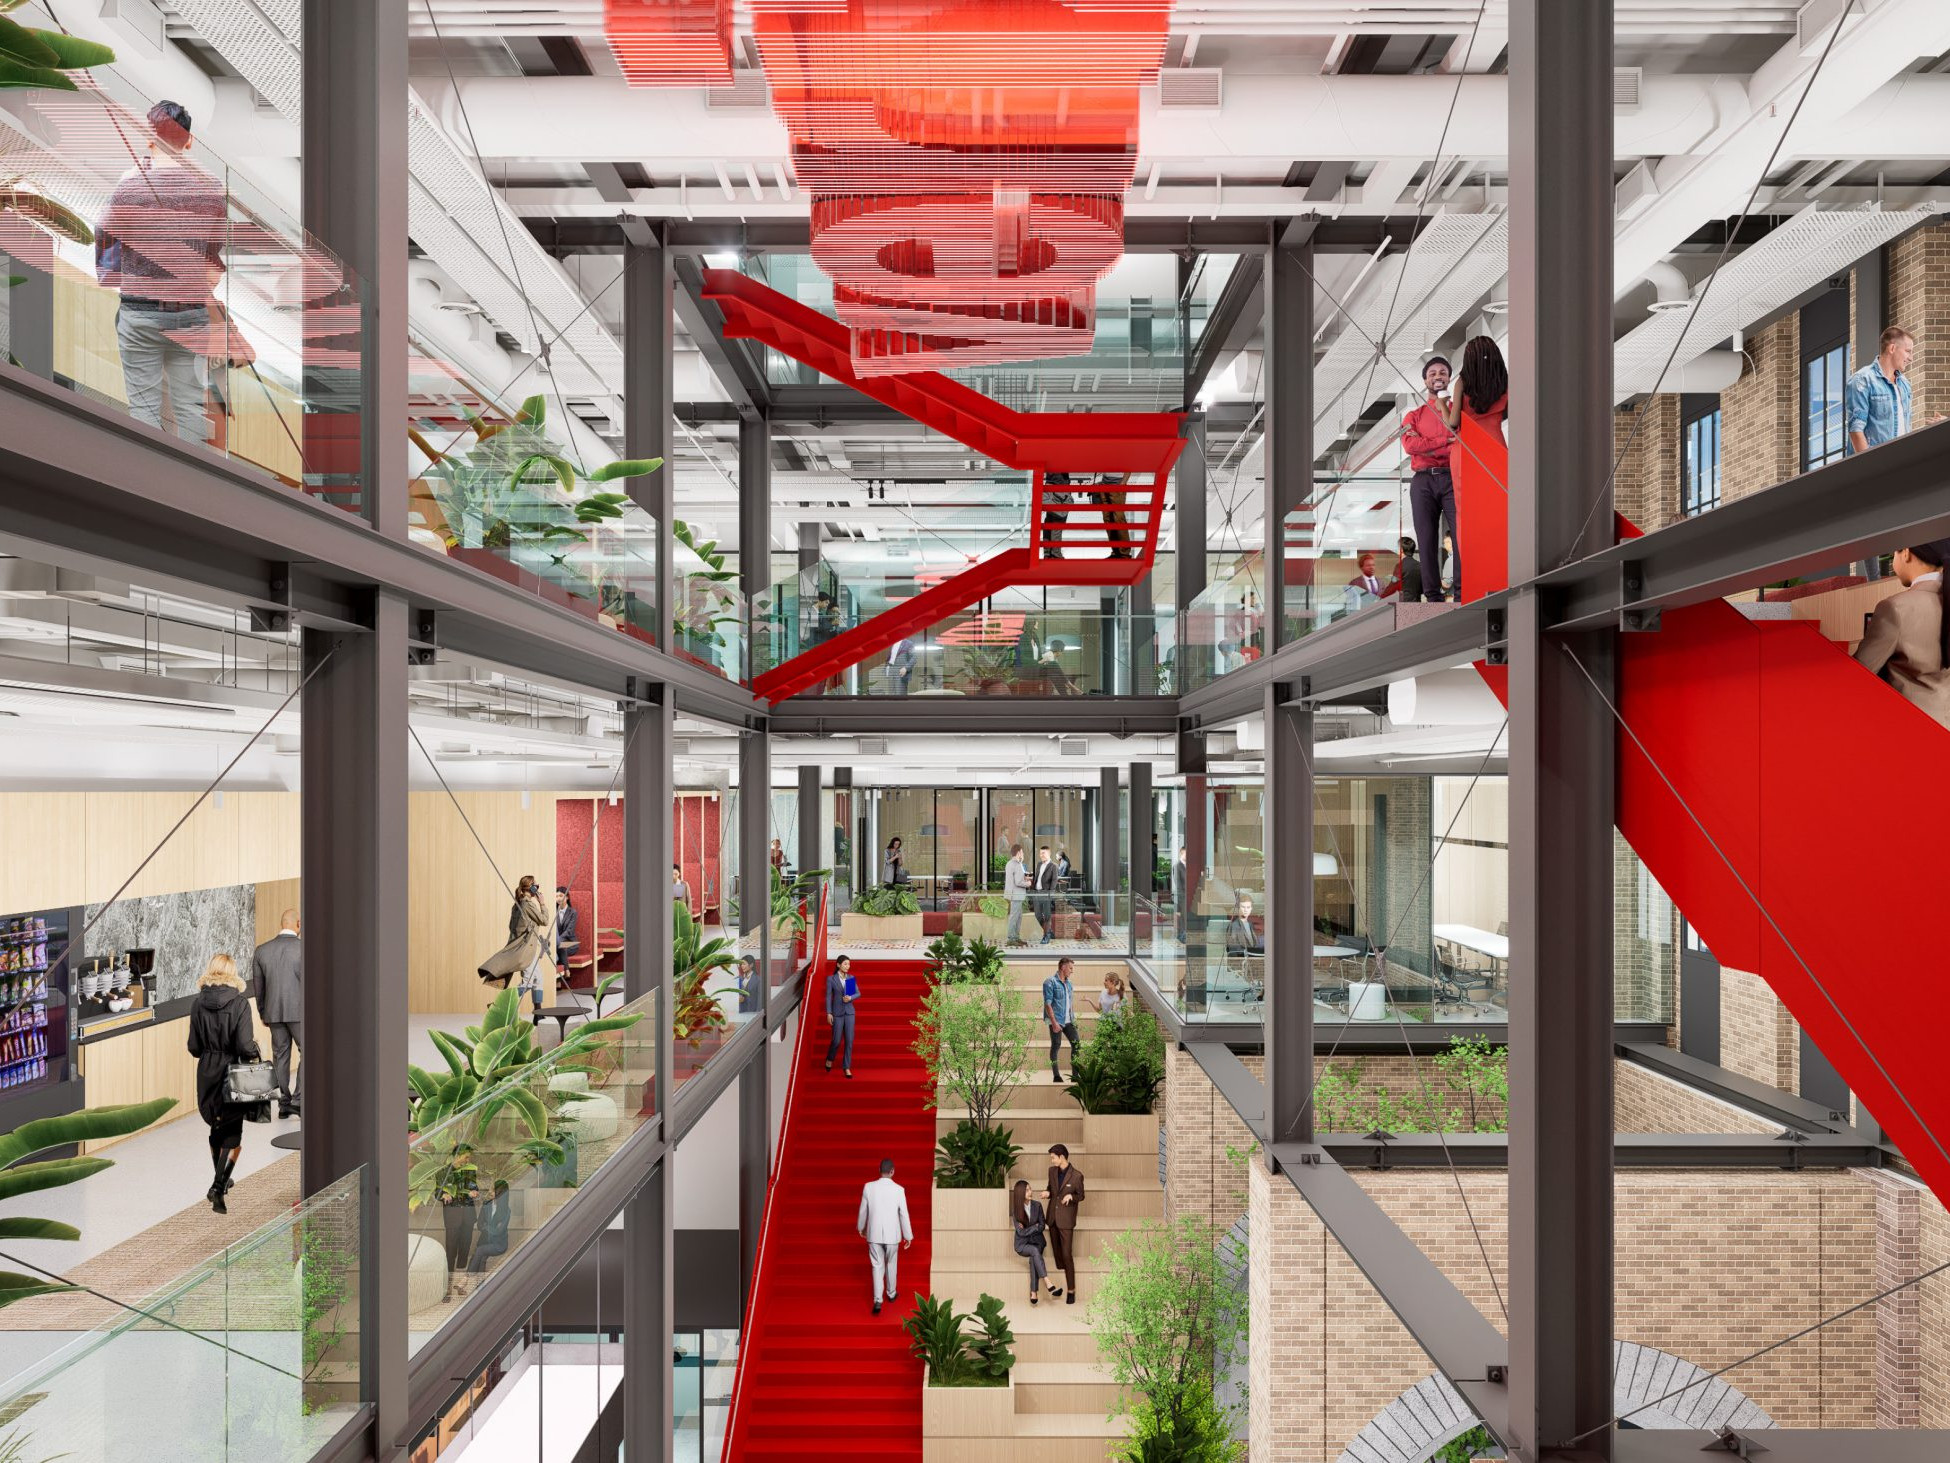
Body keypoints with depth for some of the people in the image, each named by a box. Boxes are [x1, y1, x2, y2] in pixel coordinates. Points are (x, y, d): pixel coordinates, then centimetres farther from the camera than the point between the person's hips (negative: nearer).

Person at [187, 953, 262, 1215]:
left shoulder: (198, 1003, -2)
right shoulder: (239, 1003, -15)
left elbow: (194, 1048, 2)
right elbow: (245, 1047, -18)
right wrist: (255, 1047, 3)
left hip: (207, 1074, 5)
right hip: (233, 1074, -4)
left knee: (217, 1128, 21)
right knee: (233, 1134, 5)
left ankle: (220, 1181, 35)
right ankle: (218, 1187, -8)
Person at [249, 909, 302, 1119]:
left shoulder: (261, 950, 6)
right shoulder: (304, 947, -9)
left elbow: (257, 985, 11)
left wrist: (263, 1013, 21)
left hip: (273, 1012, 5)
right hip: (299, 1011, -5)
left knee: (280, 1055, 11)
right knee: (307, 1053, 4)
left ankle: (284, 1104, 15)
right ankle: (297, 1099, -6)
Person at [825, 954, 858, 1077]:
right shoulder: (830, 978, -6)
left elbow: (858, 994, 5)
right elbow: (828, 997, -5)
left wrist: (850, 998, -17)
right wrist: (828, 1013, -11)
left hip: (849, 1012, 3)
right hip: (837, 1013, -3)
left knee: (849, 1040, -3)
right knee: (837, 1040, -1)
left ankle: (847, 1067, 5)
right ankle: (830, 1058, 31)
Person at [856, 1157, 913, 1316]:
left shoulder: (869, 1187, -10)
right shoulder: (899, 1190, -14)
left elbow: (863, 1210, 1)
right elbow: (904, 1214, -8)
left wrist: (861, 1228, 19)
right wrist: (908, 1236, 3)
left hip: (874, 1233, 0)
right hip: (892, 1234, 0)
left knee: (877, 1266, 9)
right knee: (891, 1264, 20)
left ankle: (877, 1300, -1)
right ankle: (891, 1293, 35)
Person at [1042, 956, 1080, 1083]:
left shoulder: (1069, 983, 14)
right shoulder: (1050, 982, -10)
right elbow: (1048, 1004, -15)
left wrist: (1074, 1019, 15)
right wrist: (1054, 1022, -19)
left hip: (1068, 1020, 7)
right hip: (1056, 1020, -7)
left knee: (1076, 1044, 3)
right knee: (1056, 1046, -2)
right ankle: (1056, 1076, 4)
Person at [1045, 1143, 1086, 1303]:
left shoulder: (1077, 1175, -14)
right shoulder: (1052, 1171, 1)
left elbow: (1081, 1196, -4)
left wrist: (1071, 1196, -23)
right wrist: (1047, 1192, -6)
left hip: (1066, 1219, -5)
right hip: (1053, 1217, 5)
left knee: (1067, 1255, -6)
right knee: (1056, 1253, 13)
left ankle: (1071, 1291, 1)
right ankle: (1058, 1285, 25)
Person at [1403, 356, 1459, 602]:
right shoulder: (1414, 416, 17)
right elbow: (1410, 444, -4)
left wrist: (1426, 447, -5)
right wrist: (1447, 440, -9)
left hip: (1453, 479, -1)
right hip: (1423, 482, 1)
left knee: (1462, 535, -13)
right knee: (1427, 540, -4)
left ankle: (1463, 593, -14)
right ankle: (1433, 596, -4)